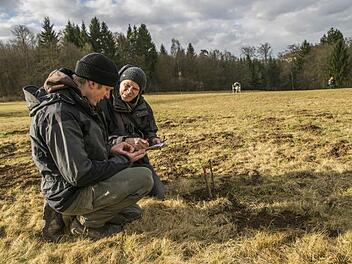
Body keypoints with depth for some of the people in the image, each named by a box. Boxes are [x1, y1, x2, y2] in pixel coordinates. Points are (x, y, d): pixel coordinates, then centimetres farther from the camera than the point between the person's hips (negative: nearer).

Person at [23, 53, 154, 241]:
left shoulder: (75, 104, 5)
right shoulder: (59, 113, -27)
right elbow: (78, 174, -29)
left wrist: (110, 149, 1)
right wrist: (123, 160, -16)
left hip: (84, 184, 10)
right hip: (70, 192, -10)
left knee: (132, 212, 22)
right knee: (144, 177, -18)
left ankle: (65, 215, 14)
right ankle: (86, 222, -3)